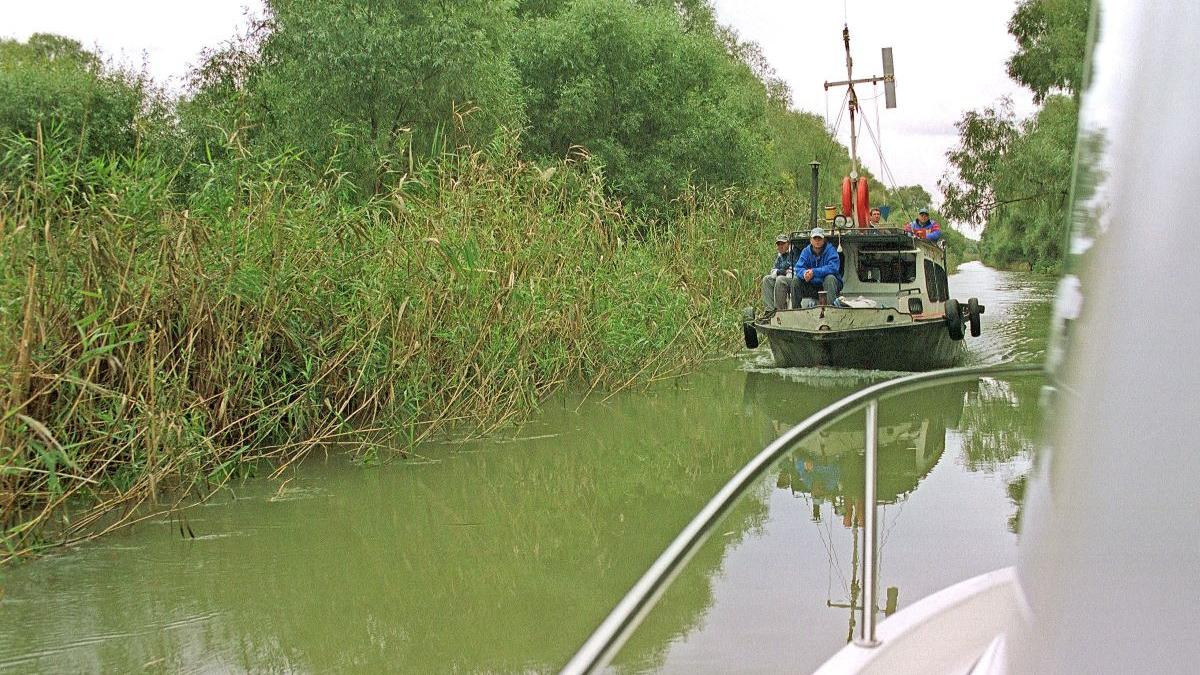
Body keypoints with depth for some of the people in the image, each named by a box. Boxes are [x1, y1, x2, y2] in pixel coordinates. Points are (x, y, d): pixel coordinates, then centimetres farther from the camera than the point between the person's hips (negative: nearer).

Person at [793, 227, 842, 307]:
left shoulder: (830, 250, -11)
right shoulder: (806, 251, 1)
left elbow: (833, 267, -25)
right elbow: (799, 268, -9)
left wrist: (814, 272, -31)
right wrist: (804, 273, -34)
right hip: (812, 287, 4)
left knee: (829, 278, -33)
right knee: (796, 279, -14)